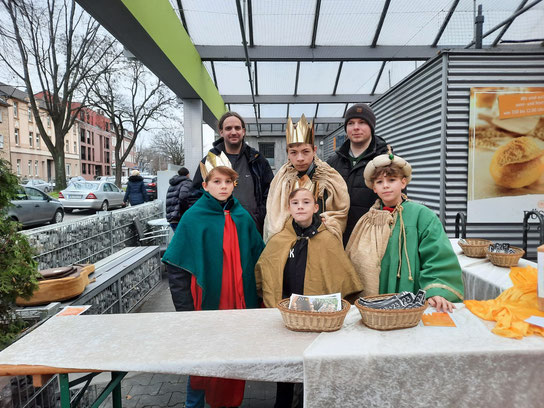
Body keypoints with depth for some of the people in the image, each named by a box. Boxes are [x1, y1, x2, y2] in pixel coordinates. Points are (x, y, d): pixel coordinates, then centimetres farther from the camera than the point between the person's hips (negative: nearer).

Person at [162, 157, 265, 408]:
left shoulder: (243, 217, 3)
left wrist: (257, 301, 3)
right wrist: (185, 310, -12)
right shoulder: (193, 218, -7)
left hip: (239, 304, 4)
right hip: (206, 304, -3)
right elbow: (176, 268, -7)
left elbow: (259, 259, 8)